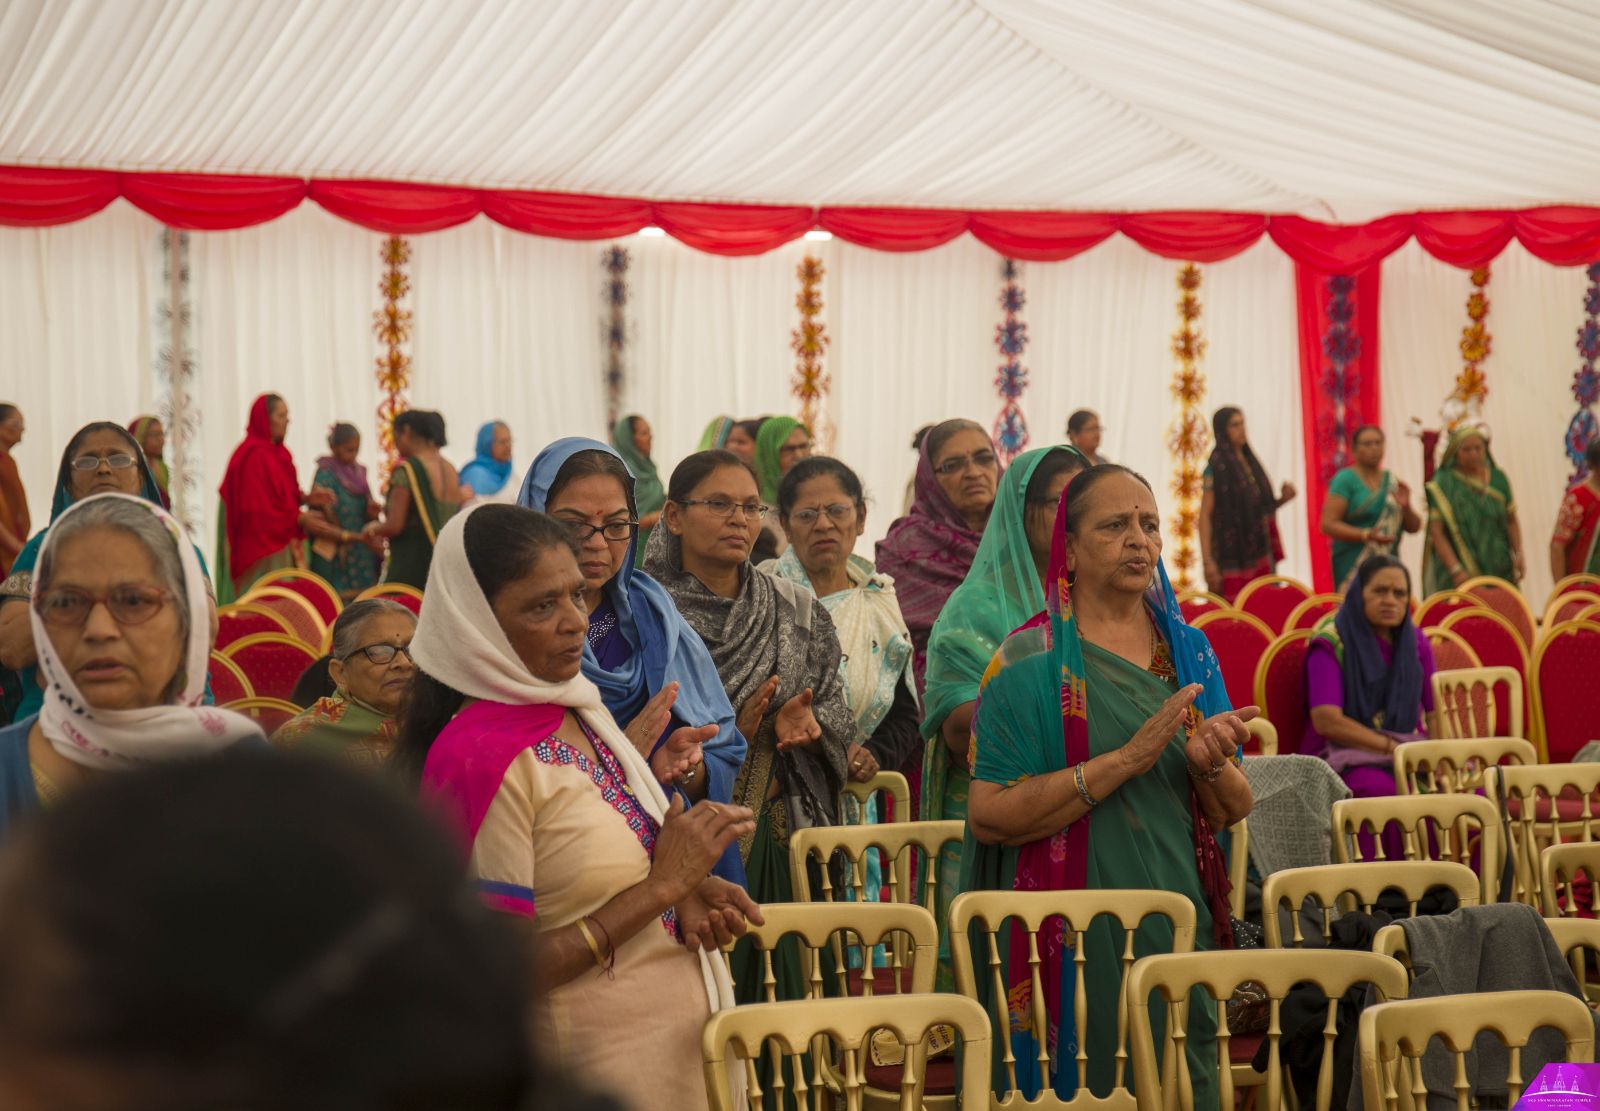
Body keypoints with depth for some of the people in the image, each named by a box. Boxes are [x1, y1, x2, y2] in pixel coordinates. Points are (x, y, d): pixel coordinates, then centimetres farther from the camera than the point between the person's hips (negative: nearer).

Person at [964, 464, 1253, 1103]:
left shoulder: (1189, 653, 9)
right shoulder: (1032, 660, -6)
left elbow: (1233, 813, 11)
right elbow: (988, 816, -16)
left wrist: (1209, 765, -11)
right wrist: (1125, 760, -21)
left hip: (1178, 929, 5)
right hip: (1076, 943, -4)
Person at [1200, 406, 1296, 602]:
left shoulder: (1250, 462, 13)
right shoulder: (1216, 466, -6)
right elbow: (1205, 515, -10)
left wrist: (1283, 499, 2)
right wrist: (1207, 561, -18)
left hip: (1260, 556, 6)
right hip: (1232, 559, -6)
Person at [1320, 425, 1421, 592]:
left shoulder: (1391, 481, 14)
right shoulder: (1345, 479, -1)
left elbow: (1414, 527, 15)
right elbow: (1328, 524, -9)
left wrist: (1406, 507, -6)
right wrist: (1365, 535, -20)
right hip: (1353, 565, -5)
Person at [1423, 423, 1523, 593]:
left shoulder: (1498, 478, 10)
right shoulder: (1443, 484, -2)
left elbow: (1512, 521, 16)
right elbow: (1436, 532, -7)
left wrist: (1518, 555, 0)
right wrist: (1455, 570, -17)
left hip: (1499, 571, 3)